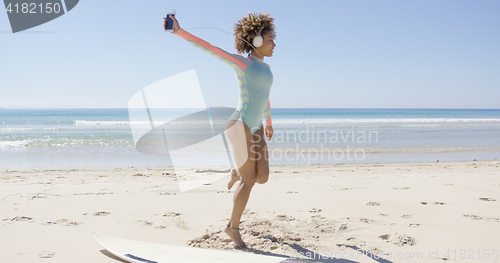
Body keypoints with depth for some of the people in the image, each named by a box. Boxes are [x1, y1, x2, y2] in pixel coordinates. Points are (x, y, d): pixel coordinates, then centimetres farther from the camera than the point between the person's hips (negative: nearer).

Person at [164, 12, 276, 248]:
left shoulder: (265, 67, 17)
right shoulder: (241, 62, -7)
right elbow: (206, 47, -12)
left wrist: (268, 123, 40)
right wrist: (179, 31, -21)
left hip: (255, 128, 8)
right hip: (240, 125, -8)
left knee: (262, 178, 1)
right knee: (249, 181, -8)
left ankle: (237, 173, 35)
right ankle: (233, 227, 9)